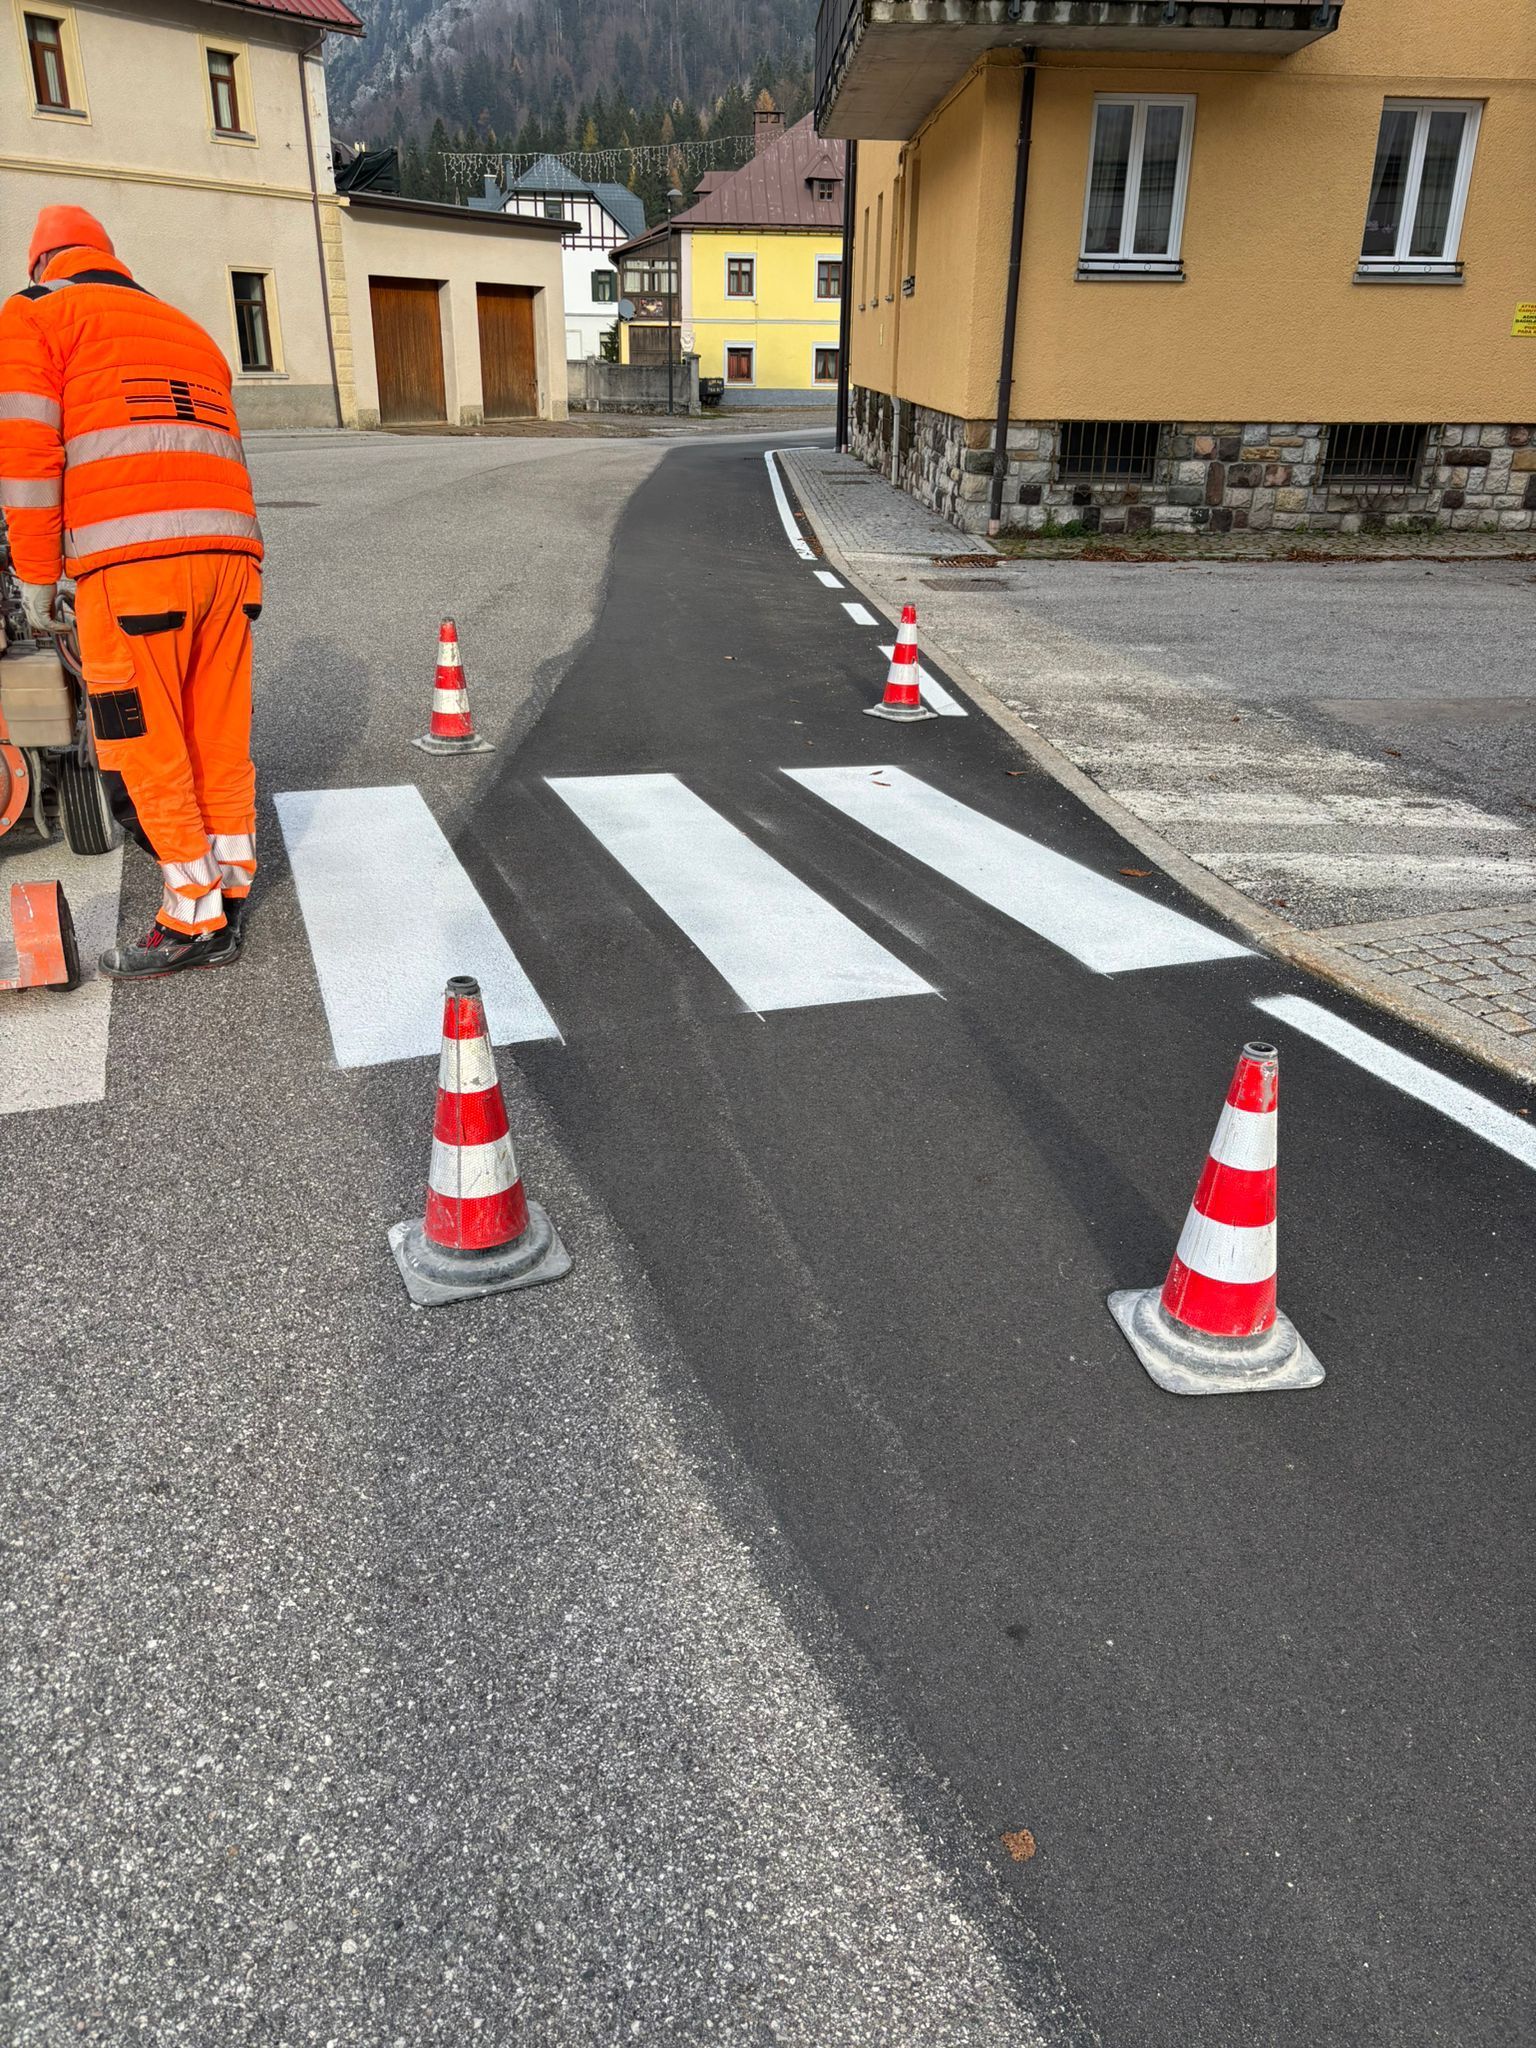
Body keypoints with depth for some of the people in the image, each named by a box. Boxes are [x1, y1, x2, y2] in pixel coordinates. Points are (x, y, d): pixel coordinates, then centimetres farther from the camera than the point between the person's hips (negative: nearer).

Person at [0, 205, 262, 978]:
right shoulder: (187, 330, 28)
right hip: (229, 549, 6)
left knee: (149, 749, 1)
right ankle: (226, 901, 18)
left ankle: (194, 922, 6)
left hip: (129, 560, -6)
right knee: (221, 740, 11)